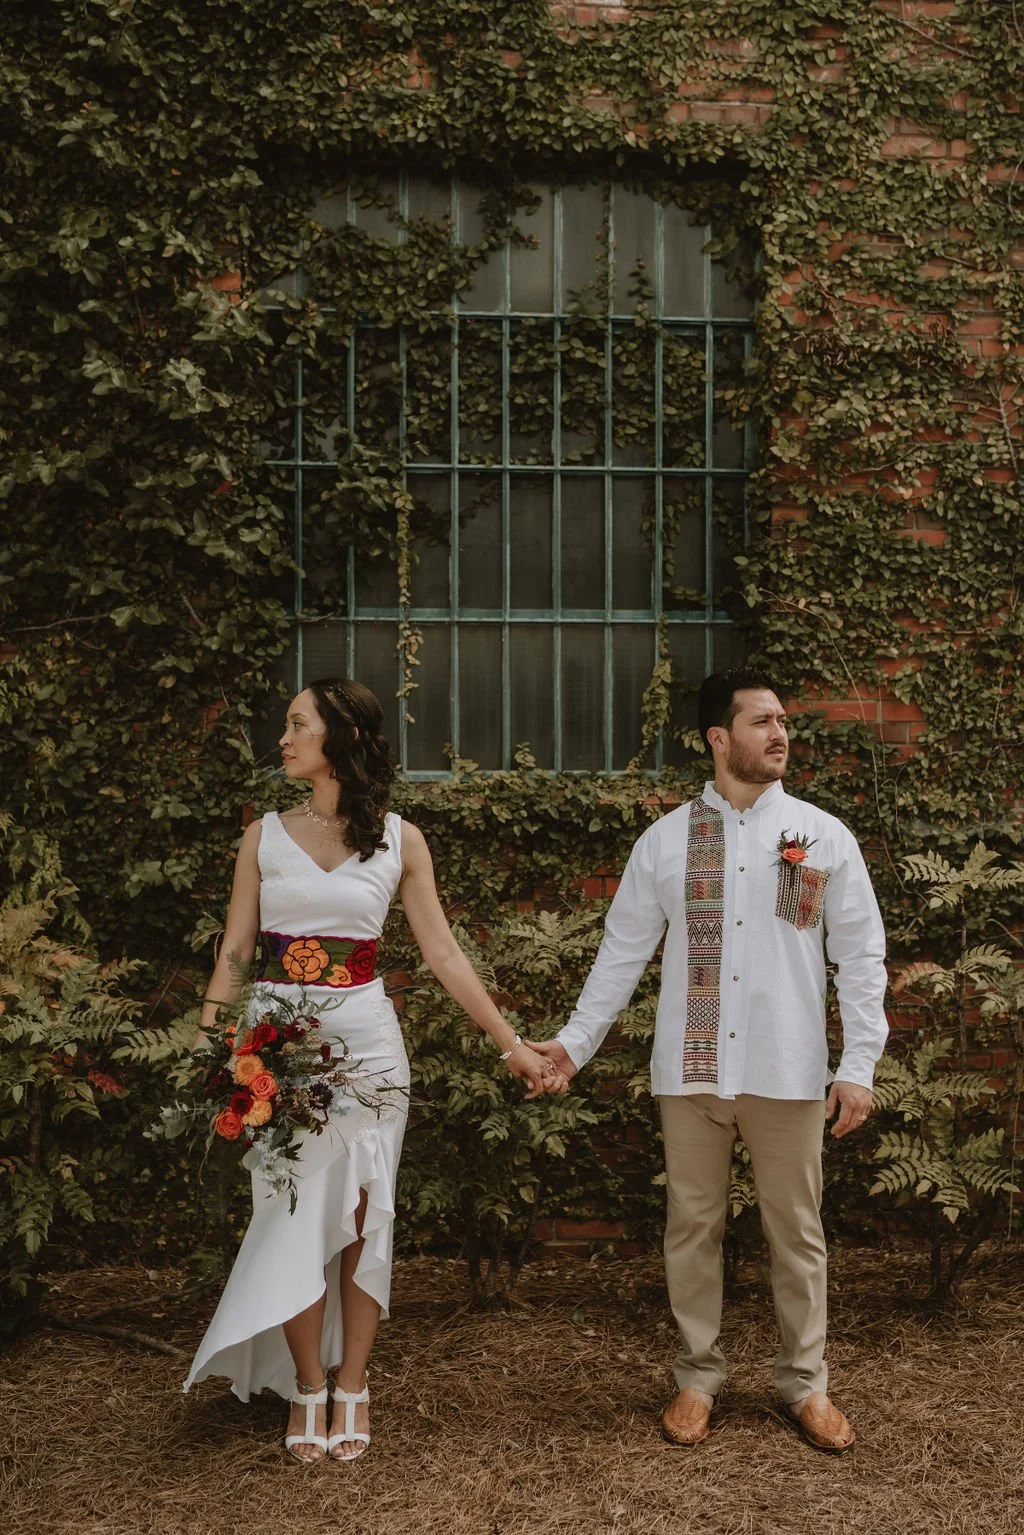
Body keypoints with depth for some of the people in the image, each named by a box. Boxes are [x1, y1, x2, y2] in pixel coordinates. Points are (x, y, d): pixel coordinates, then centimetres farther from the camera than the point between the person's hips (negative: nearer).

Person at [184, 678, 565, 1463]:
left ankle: (351, 1387, 19)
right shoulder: (265, 835, 4)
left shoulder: (400, 840, 0)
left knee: (361, 1215, 5)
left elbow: (444, 954, 1)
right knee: (295, 1215, 3)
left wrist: (514, 1046, -2)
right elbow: (235, 951, 4)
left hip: (365, 1038, -1)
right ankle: (309, 1387, 19)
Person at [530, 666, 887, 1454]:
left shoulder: (825, 835, 0)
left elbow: (862, 955, 0)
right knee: (693, 1226, 11)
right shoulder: (665, 840, 2)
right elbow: (624, 949, 5)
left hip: (788, 1070, 0)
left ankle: (806, 1382, 27)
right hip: (692, 1067, 1)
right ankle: (698, 1377, 27)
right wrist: (575, 1039, 2)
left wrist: (860, 1065, -5)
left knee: (796, 1230, 10)